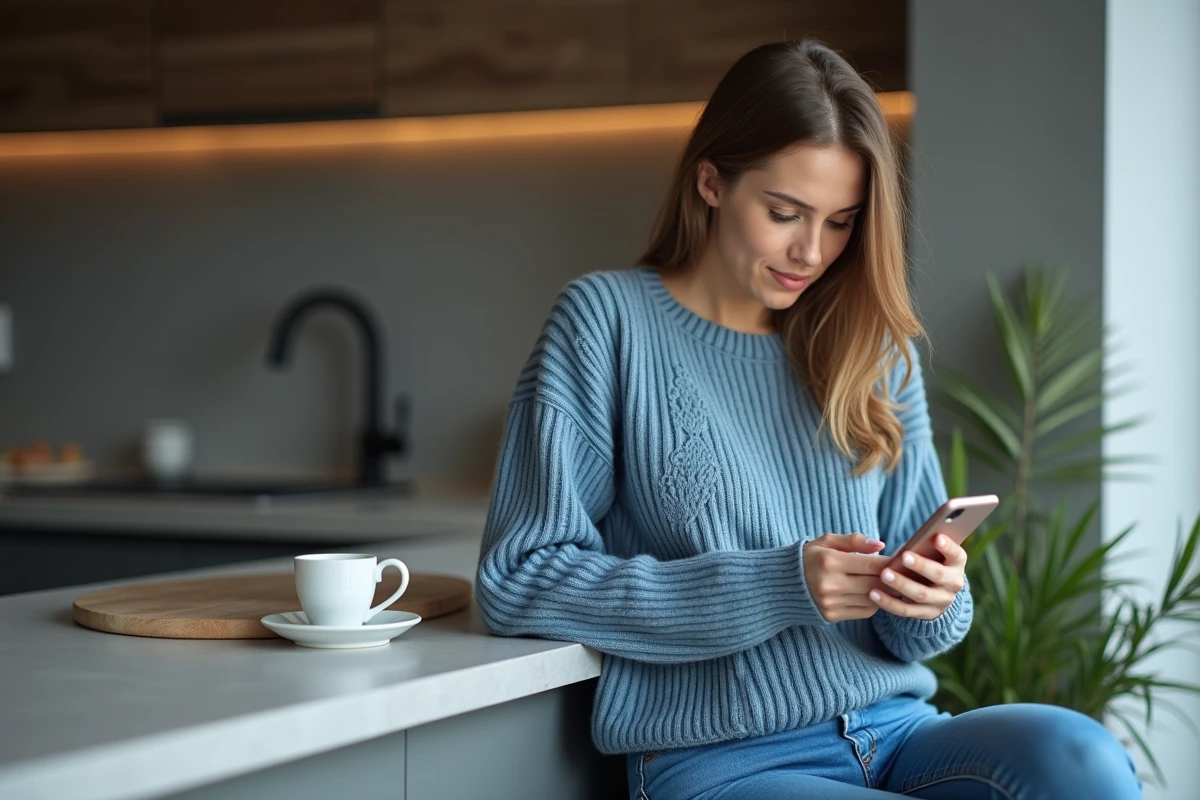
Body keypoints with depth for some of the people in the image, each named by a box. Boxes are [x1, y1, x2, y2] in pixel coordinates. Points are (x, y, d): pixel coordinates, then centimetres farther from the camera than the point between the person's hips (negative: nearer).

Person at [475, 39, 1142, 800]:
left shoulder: (878, 351, 13)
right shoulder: (608, 319, 0)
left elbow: (912, 629, 15)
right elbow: (519, 579, -7)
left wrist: (933, 603, -10)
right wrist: (774, 585, -14)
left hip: (893, 732, 5)